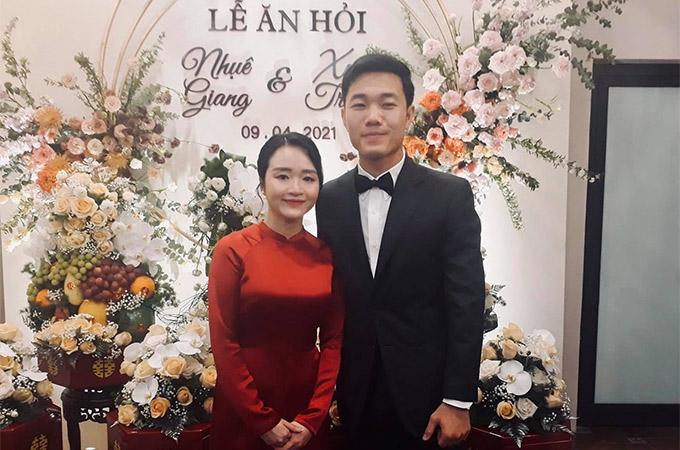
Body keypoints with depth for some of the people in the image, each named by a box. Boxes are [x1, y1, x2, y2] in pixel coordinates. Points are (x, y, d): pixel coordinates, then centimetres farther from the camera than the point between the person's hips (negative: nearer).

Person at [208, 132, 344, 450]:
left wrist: (312, 418, -6)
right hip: (242, 411, -2)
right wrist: (264, 420, -9)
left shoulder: (327, 254, -1)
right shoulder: (233, 250, -10)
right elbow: (223, 344, -11)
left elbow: (333, 339, 0)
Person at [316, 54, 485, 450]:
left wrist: (458, 401, -11)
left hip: (425, 394, -2)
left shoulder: (451, 195, -8)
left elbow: (466, 305, -10)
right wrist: (328, 389, 4)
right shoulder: (329, 200, 1)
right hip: (355, 395, 3)